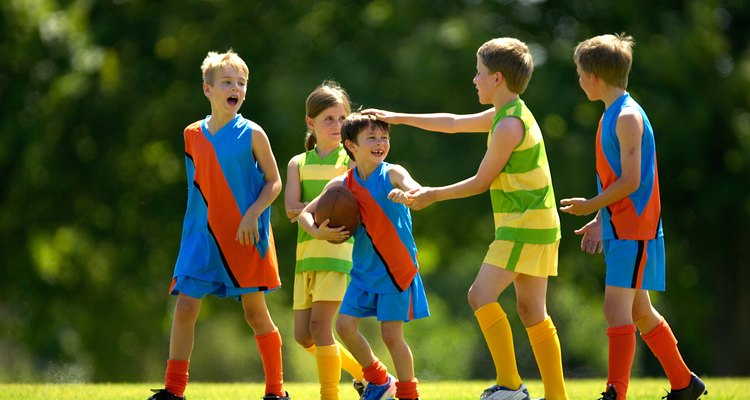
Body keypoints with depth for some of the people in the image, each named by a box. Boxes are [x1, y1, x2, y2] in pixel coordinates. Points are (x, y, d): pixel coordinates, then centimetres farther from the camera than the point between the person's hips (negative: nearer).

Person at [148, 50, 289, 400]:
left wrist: (252, 214, -17)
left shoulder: (252, 134, -5)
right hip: (203, 236, 3)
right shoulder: (192, 135, 6)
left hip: (246, 238, -3)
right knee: (185, 307, -3)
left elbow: (274, 183, -3)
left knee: (254, 310, 2)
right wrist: (195, 226, 15)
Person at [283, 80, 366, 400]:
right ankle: (362, 373, 24)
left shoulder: (351, 160, 4)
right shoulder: (299, 163, 14)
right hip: (307, 252, 5)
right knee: (303, 335, 5)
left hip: (339, 250, -5)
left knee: (320, 323, -16)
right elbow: (291, 209, -1)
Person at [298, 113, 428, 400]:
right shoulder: (341, 185, 0)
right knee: (345, 326, 1)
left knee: (391, 334, -5)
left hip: (396, 269, -5)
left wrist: (407, 195, -55)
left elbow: (418, 192, -32)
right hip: (364, 270, 5)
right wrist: (318, 233, -12)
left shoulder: (392, 174, -11)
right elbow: (305, 213, 9)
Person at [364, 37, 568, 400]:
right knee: (532, 311, 8)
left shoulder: (508, 126, -16)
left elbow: (482, 182, -10)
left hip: (523, 227, -10)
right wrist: (399, 118, 30)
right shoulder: (506, 114, 15)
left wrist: (434, 195, 2)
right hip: (538, 227, 10)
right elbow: (454, 123, 26)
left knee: (481, 294, -12)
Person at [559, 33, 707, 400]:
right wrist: (600, 220, 19)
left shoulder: (627, 117, -15)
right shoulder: (613, 115, 15)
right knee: (638, 312, 16)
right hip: (620, 228, 10)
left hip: (634, 229, -10)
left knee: (616, 308, -16)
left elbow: (631, 180, -20)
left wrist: (592, 206, -11)